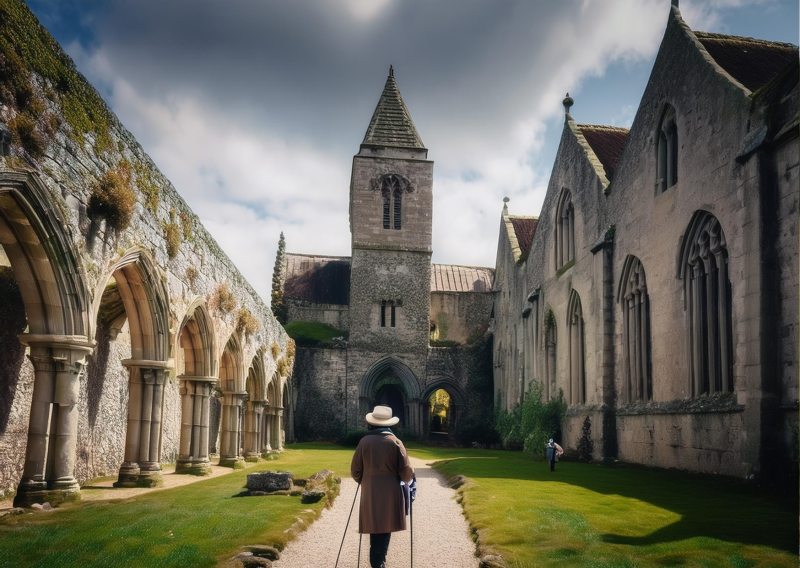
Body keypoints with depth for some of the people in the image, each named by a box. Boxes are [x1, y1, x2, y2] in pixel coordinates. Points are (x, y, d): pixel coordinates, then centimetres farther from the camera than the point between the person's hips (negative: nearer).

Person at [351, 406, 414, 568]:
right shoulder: (395, 441, -4)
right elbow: (407, 472, -6)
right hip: (390, 493, -2)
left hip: (369, 493, 2)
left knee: (375, 529, 12)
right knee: (384, 530, 5)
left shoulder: (364, 441, -1)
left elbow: (355, 470, 4)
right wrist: (404, 479, 16)